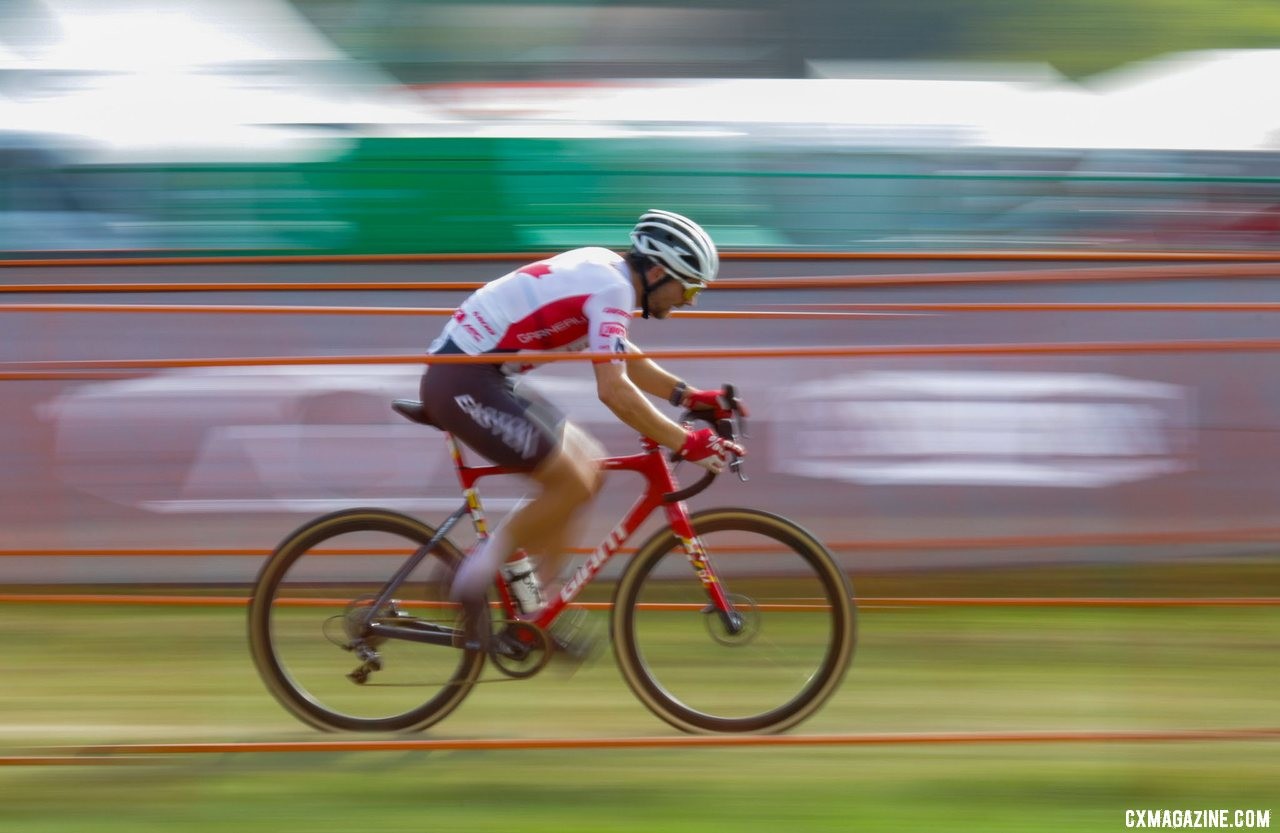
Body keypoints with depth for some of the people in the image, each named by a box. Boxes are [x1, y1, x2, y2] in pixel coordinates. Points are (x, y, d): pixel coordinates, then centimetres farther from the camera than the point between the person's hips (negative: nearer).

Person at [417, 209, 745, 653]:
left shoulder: (601, 268, 14)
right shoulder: (612, 288, -16)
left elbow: (620, 357, 28)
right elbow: (614, 390, -25)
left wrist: (685, 395, 19)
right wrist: (684, 443, -21)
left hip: (472, 374, 10)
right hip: (464, 381, -10)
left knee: (588, 468, 12)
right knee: (572, 484, -11)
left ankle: (534, 610, 12)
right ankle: (477, 574, -4)